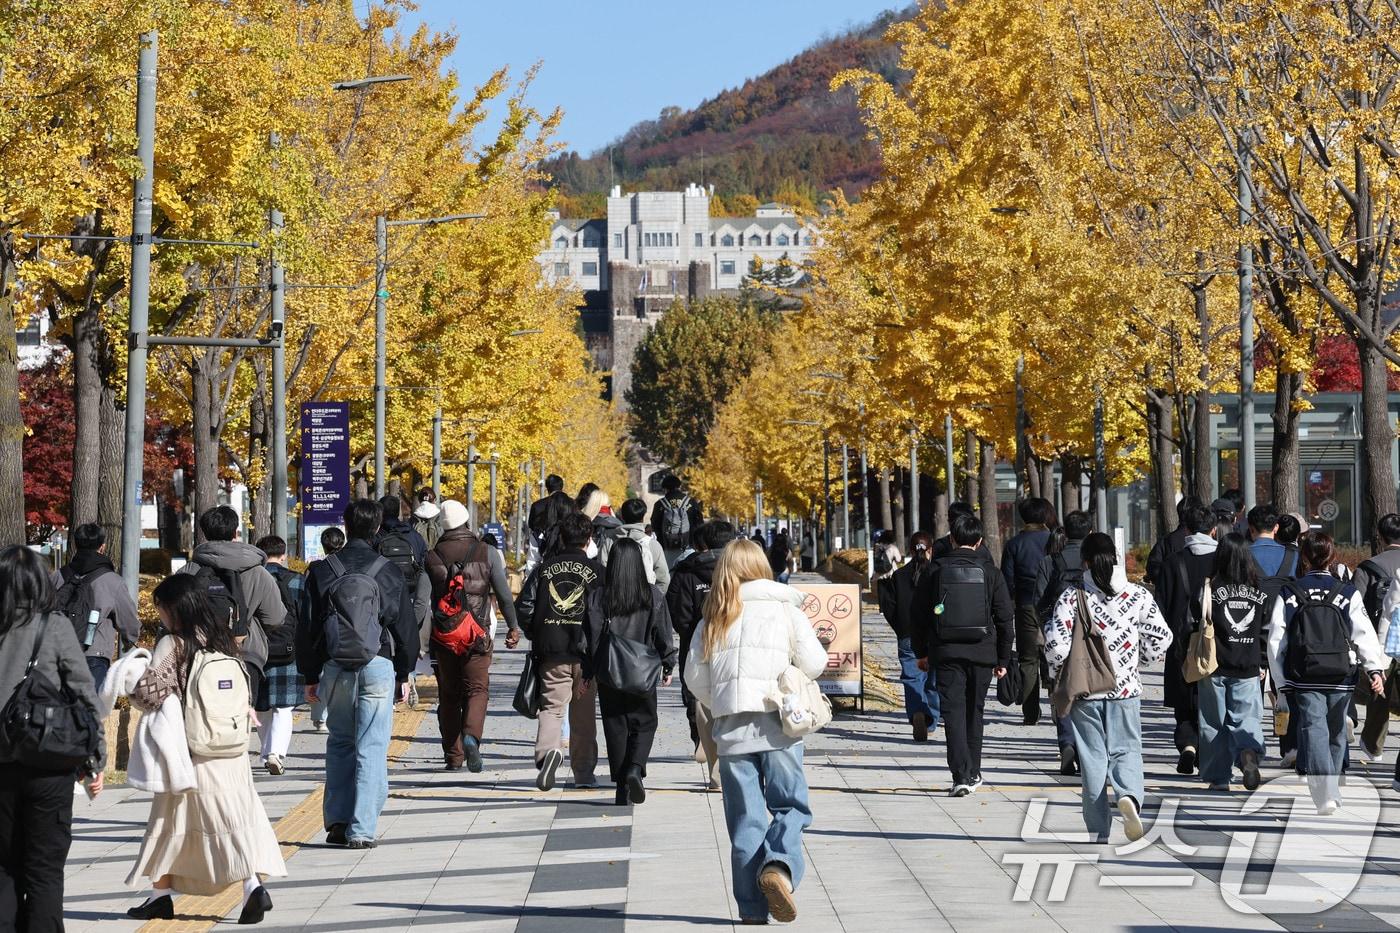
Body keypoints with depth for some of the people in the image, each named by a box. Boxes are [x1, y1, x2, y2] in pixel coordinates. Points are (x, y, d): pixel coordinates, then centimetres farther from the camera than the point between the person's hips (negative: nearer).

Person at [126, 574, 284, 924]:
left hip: (189, 748, -5)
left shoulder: (172, 644, -10)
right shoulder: (222, 639, 7)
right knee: (238, 814, 2)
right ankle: (253, 883, -14)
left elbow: (149, 692, -15)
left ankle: (161, 894, 16)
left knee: (172, 819, 8)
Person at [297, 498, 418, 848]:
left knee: (339, 743, 16)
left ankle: (337, 821, 11)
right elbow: (405, 626, 5)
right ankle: (361, 829, -5)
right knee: (372, 748, 0)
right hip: (378, 666, -2)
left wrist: (310, 676, 13)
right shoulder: (388, 571, -1)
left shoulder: (321, 571, 1)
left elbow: (308, 628, 5)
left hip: (335, 669, 2)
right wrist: (404, 674, 15)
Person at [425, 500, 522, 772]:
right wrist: (513, 627, 10)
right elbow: (504, 594, -1)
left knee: (448, 694, 10)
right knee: (477, 689, 3)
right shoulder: (487, 553, -2)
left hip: (443, 636, 1)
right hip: (477, 635, -1)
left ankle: (453, 756, 11)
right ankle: (471, 736, -23)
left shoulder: (432, 557, 1)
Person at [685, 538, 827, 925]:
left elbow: (695, 676, 9)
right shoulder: (784, 609, 2)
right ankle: (779, 866, -23)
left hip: (731, 729, 2)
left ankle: (753, 907, 6)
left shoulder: (712, 619, 8)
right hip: (777, 723, -2)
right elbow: (814, 663, 1)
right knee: (790, 805, 6)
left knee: (745, 818, 7)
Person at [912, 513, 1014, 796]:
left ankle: (962, 775, -15)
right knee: (974, 711, 16)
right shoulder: (991, 573, 0)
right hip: (981, 653, 1)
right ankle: (973, 773, 25)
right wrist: (1003, 659, 11)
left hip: (946, 653, -1)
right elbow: (1006, 620, 2)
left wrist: (921, 652, 18)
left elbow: (921, 615, 6)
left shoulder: (938, 572, 0)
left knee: (953, 712, -2)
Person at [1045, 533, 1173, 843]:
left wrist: (1058, 672, 6)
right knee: (1126, 750, 10)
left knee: (1092, 758, 7)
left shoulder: (1072, 597, -7)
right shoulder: (1138, 595, -1)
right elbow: (1160, 637, 0)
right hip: (1126, 689, 1)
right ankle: (1129, 796, -22)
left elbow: (1056, 643, -12)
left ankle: (1098, 831, 7)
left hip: (1084, 689, -1)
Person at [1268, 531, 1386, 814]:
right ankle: (1331, 789, 30)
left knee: (1313, 731, -6)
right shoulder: (1348, 593, 2)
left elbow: (1275, 641, 0)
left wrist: (1281, 682, 5)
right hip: (1341, 679, 2)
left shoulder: (1288, 594, 1)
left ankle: (1325, 795, -22)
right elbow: (1364, 633, -8)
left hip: (1304, 679, -2)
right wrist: (1374, 669, -10)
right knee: (1336, 734, 18)